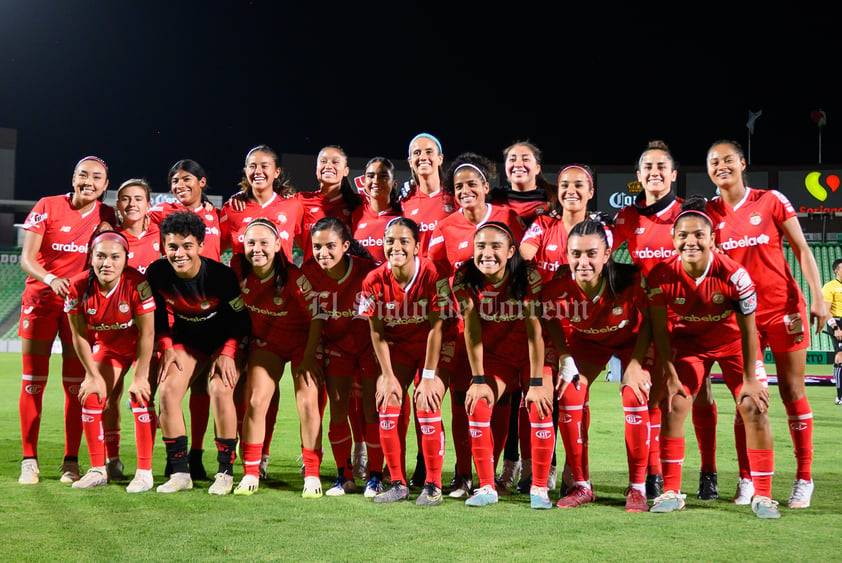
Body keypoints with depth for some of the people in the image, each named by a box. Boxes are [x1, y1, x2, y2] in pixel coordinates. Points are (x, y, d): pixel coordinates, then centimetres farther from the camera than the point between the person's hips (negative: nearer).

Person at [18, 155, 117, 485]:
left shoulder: (106, 217, 2)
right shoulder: (47, 207, -5)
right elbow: (26, 258, -11)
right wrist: (51, 278, -29)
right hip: (41, 299, -1)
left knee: (76, 384, 1)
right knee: (33, 381, 0)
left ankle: (71, 462, 9)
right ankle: (29, 461, 8)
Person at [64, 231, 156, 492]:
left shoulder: (137, 284, -33)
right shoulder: (78, 287, -22)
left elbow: (146, 334, -25)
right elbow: (79, 336, -11)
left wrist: (139, 377, -22)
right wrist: (93, 375, -7)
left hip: (142, 345, -4)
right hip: (106, 346, 4)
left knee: (140, 397, -17)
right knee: (91, 397, -5)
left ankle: (144, 471, -9)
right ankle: (98, 470, 8)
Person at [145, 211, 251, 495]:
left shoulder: (221, 275, -26)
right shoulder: (156, 273, -16)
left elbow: (241, 318, -13)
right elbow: (159, 312, 3)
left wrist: (227, 352, -20)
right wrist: (166, 346, -6)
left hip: (224, 342, -4)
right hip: (186, 341, 4)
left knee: (220, 390, -25)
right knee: (167, 390, -15)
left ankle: (225, 472, -11)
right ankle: (180, 473, -6)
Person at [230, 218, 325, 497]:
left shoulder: (293, 276, -29)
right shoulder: (238, 267, -17)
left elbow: (318, 314, -21)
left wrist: (309, 357, -20)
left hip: (302, 340, -3)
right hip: (265, 340, 3)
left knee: (308, 403, -11)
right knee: (255, 402, -5)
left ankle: (312, 475, -1)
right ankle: (251, 474, 5)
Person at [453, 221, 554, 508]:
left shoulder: (529, 276, -26)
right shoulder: (464, 279, -19)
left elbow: (534, 329, -26)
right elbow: (471, 328, -16)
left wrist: (536, 383, -26)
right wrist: (478, 380, -16)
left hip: (532, 354, -2)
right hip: (494, 355, 2)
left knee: (540, 408, -19)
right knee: (477, 405, -15)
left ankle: (539, 488, -4)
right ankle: (486, 488, -2)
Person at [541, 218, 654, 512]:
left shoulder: (632, 280, -37)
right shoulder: (557, 286, -32)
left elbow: (648, 320, -17)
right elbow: (552, 321, -9)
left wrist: (636, 363, -20)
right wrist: (566, 360, -16)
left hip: (632, 340, -2)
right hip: (586, 341, 2)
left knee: (635, 398, -19)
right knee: (569, 396, -13)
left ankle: (637, 488, -5)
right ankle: (581, 485, 2)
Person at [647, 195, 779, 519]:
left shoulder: (733, 273, -30)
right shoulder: (661, 276, -25)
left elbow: (748, 329, -19)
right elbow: (659, 330, -12)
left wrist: (750, 378, -15)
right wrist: (671, 376, -12)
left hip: (732, 340, -1)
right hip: (689, 340, 2)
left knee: (754, 407, -12)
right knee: (673, 405, -10)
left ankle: (762, 495, 1)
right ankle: (671, 492, 3)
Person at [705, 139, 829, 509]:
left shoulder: (771, 201, -2)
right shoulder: (709, 213, 4)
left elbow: (801, 249, -1)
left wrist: (817, 297, -8)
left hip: (783, 306, -2)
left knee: (792, 390, 1)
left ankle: (804, 478, 8)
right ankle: (747, 480, 9)